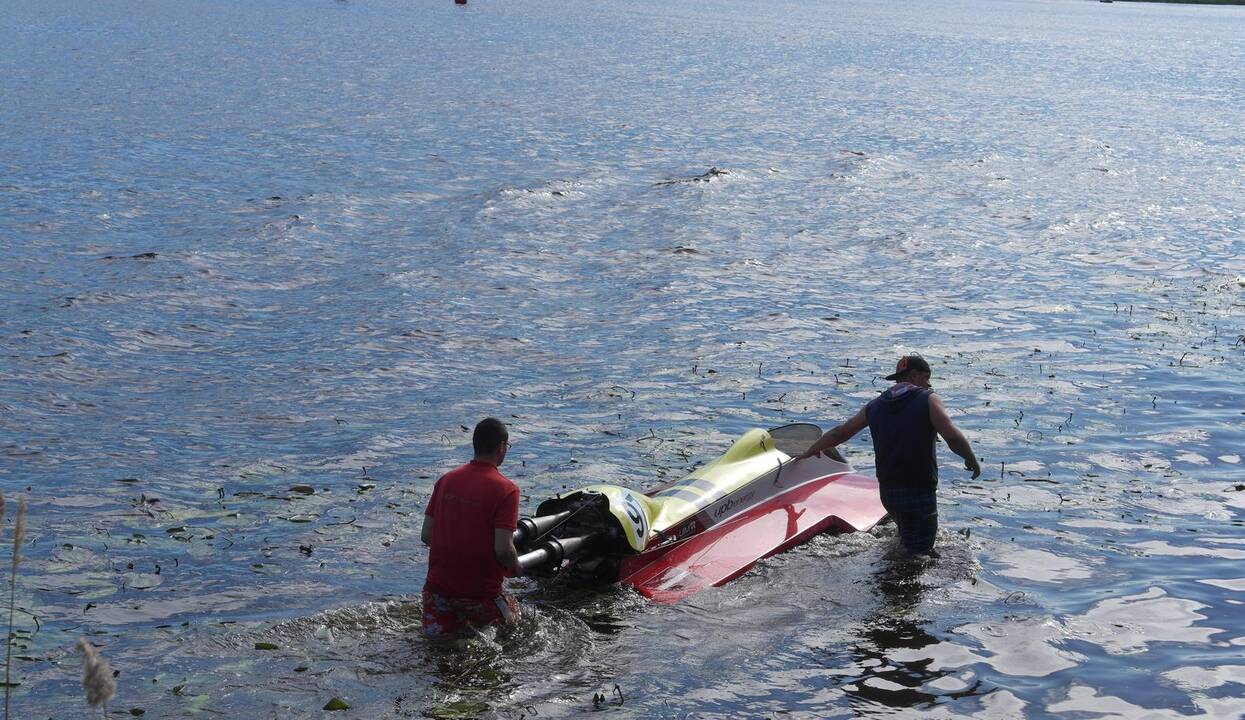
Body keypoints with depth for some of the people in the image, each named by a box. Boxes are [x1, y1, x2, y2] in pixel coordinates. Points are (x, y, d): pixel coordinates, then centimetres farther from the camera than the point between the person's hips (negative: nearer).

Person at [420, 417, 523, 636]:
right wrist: (516, 569, 4)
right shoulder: (506, 489, -12)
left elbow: (426, 536, 6)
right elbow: (503, 550, -17)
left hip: (438, 587, 4)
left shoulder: (446, 480, 5)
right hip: (481, 592, -4)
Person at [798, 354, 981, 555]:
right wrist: (971, 460, 1)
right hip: (919, 492, -6)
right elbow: (953, 437, -17)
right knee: (918, 555, -6)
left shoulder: (875, 406, 11)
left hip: (887, 492, 7)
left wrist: (810, 452, 33)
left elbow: (840, 433, 19)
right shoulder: (928, 400, -6)